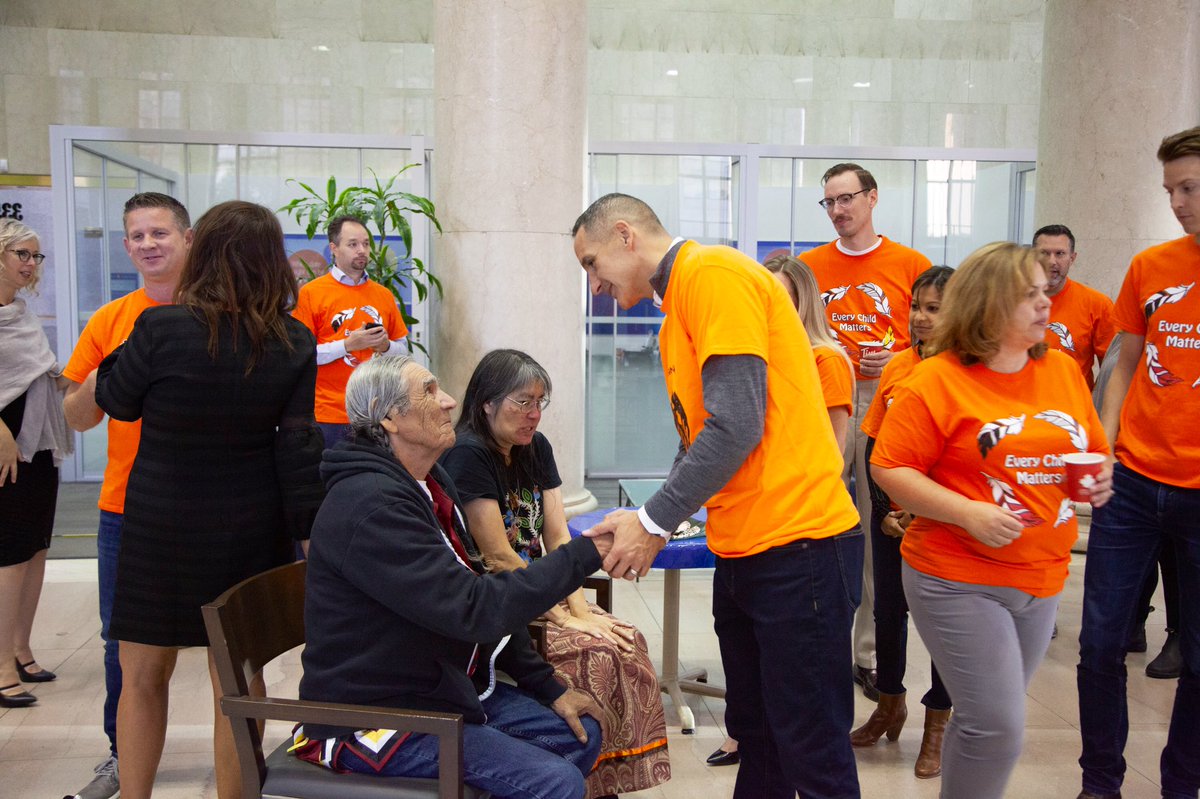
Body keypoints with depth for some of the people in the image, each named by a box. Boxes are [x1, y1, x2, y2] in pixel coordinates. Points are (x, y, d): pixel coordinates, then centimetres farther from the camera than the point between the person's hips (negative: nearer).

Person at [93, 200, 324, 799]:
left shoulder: (162, 328, -15)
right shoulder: (294, 345, -6)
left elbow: (115, 400, 1)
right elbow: (297, 446, -5)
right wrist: (308, 531, 2)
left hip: (160, 529, -2)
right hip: (252, 532, 3)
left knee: (142, 675, 14)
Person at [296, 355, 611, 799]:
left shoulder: (429, 485, 7)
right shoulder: (371, 504, -25)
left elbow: (476, 592, 11)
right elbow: (475, 609, -31)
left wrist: (549, 689, 7)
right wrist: (586, 553, -27)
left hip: (446, 687, 10)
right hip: (377, 716, -10)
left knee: (582, 733, 8)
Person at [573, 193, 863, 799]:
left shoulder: (711, 273, -12)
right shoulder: (676, 310, 17)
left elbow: (737, 425, -20)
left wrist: (654, 522, -13)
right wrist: (649, 522, 5)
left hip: (796, 548, -9)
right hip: (741, 550, 9)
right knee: (755, 737, 18)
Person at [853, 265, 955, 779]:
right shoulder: (897, 365, 2)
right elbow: (875, 442, 7)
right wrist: (883, 507, -1)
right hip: (890, 516, 4)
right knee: (888, 610, 14)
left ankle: (937, 723, 24)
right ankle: (891, 704, 35)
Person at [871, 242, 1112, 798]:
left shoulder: (1064, 371, 8)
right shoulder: (937, 380, -11)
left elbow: (1095, 452, 20)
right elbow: (887, 467, -13)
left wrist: (1099, 480, -3)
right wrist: (968, 513, -22)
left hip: (1043, 579, 6)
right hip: (958, 580, -6)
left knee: (988, 720, 16)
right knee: (997, 728, -7)